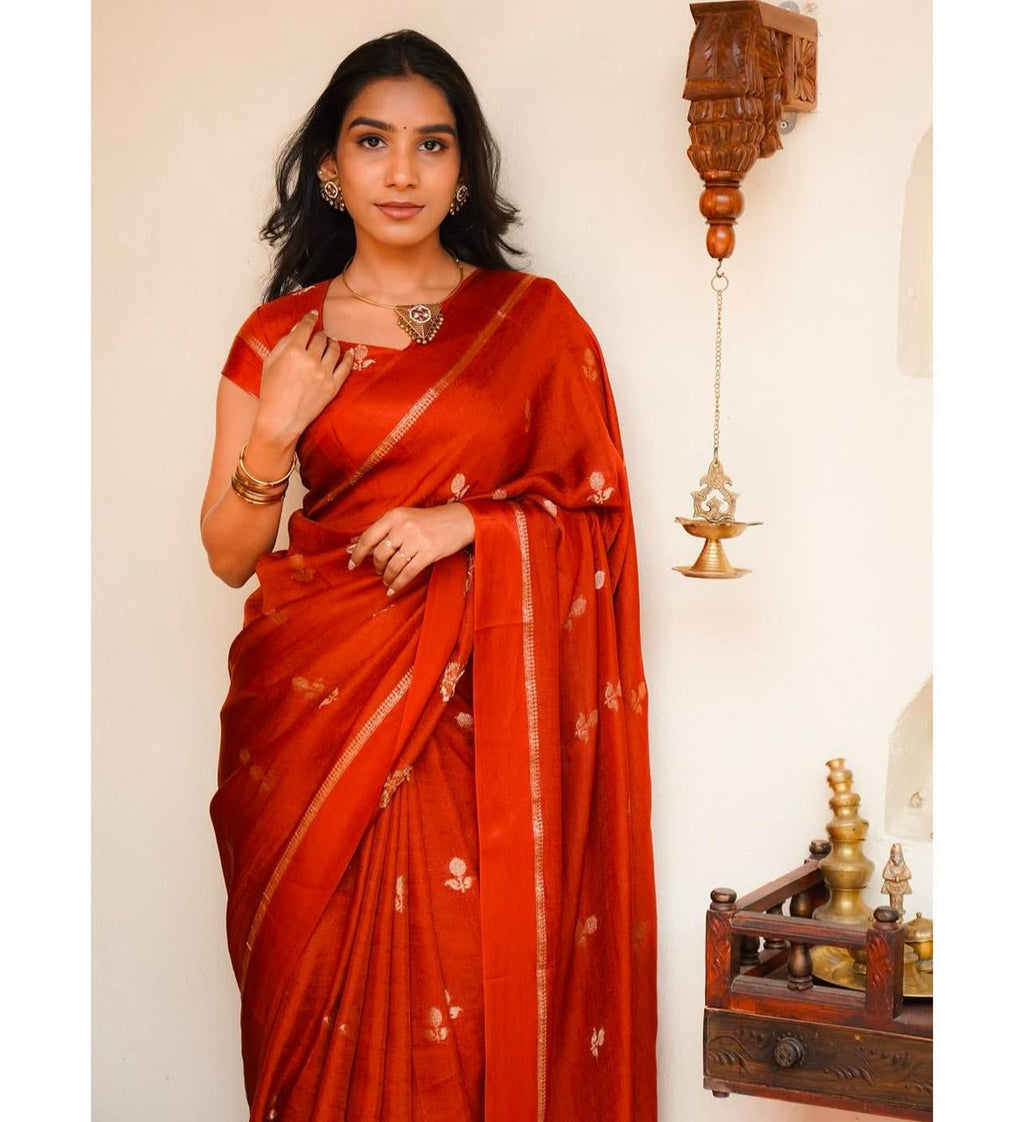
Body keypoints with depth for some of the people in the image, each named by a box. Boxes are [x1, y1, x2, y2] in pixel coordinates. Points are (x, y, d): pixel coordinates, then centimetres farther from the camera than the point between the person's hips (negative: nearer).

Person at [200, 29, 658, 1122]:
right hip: (317, 705, 1)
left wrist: (468, 523, -12)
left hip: (477, 719, -1)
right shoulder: (278, 335, 6)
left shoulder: (534, 319, 3)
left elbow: (597, 511, 4)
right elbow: (228, 554, 7)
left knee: (470, 990, -3)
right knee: (330, 994, 4)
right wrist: (275, 429, -9)